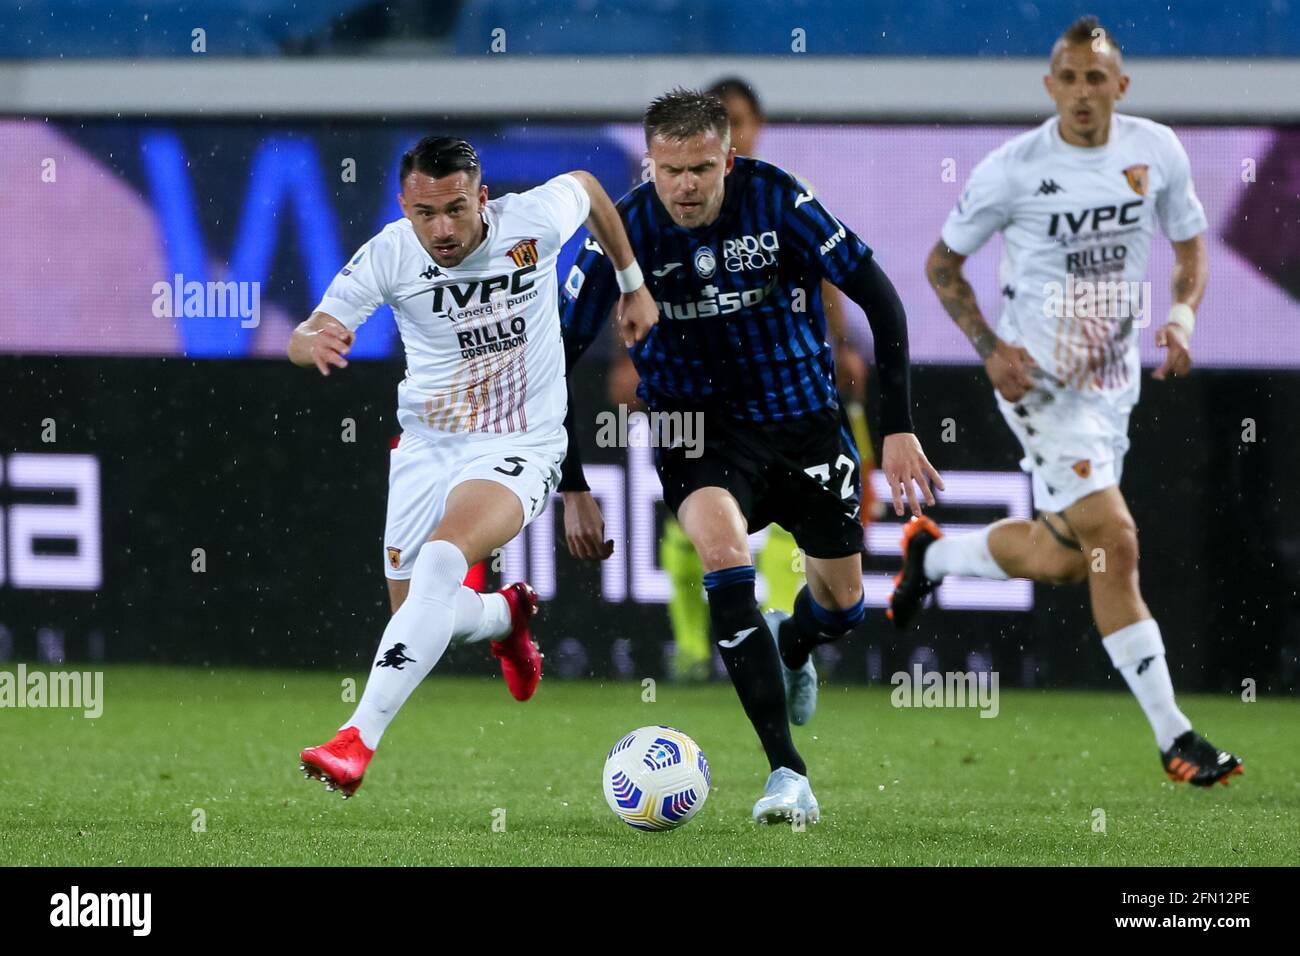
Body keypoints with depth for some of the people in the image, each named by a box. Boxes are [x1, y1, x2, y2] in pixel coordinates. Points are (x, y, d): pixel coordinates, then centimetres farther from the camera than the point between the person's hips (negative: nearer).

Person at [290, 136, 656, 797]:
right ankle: (505, 616, 46)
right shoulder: (389, 255, -14)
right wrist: (315, 343, -40)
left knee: (442, 557, -31)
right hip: (425, 446, 4)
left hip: (518, 449, -4)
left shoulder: (533, 221, -15)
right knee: (415, 614, 7)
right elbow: (302, 338, -15)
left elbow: (586, 187, 9)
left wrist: (633, 284, 17)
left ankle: (358, 740, -36)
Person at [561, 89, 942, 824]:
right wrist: (572, 488, -8)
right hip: (698, 425, -1)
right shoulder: (625, 231, -17)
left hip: (803, 414, 1)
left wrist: (900, 429, -14)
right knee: (722, 549, -30)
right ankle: (787, 771, -29)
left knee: (842, 603, 9)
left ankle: (791, 650, 51)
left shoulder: (774, 198, -18)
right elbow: (559, 356, -7)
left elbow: (878, 297, -11)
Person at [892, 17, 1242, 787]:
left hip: (1117, 377, 6)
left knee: (1061, 560, 15)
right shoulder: (1013, 168, -13)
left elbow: (1191, 246, 12)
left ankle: (932, 555, 43)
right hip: (1042, 377, -6)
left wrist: (1183, 318, -8)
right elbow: (943, 265, -1)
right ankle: (1174, 738, -13)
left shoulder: (1157, 151, -2)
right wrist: (992, 350, -14)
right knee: (1115, 542, -17)